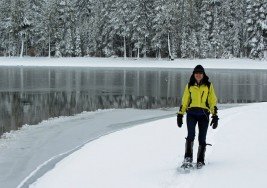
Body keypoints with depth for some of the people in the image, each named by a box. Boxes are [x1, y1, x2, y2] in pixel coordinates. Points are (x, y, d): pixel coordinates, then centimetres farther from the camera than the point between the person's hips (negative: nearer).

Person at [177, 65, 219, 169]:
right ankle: (188, 158, -19)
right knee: (191, 135, -19)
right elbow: (184, 101, 16)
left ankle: (200, 161, 10)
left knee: (202, 139, -1)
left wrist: (215, 116, 3)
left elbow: (213, 101, 9)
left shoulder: (208, 86, 9)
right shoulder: (189, 86, 12)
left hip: (204, 114, 0)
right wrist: (180, 114, 10)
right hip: (191, 113, 0)